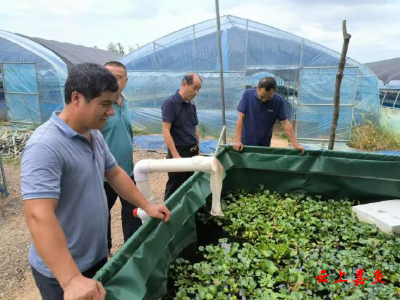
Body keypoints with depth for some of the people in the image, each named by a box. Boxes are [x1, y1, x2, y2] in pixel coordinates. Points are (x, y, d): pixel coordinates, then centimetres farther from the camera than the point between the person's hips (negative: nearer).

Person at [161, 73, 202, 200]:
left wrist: (198, 151, 13)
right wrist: (176, 156, -22)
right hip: (179, 153, -7)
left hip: (193, 152, 7)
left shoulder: (192, 104, 10)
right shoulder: (170, 103, -12)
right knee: (174, 190, 4)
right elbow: (166, 132, -18)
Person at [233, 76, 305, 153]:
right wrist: (238, 140, -19)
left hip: (264, 144, 1)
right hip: (245, 142, 0)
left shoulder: (278, 101, -14)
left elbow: (285, 123, -10)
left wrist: (296, 144, -14)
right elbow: (240, 118, -15)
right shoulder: (247, 94, -15)